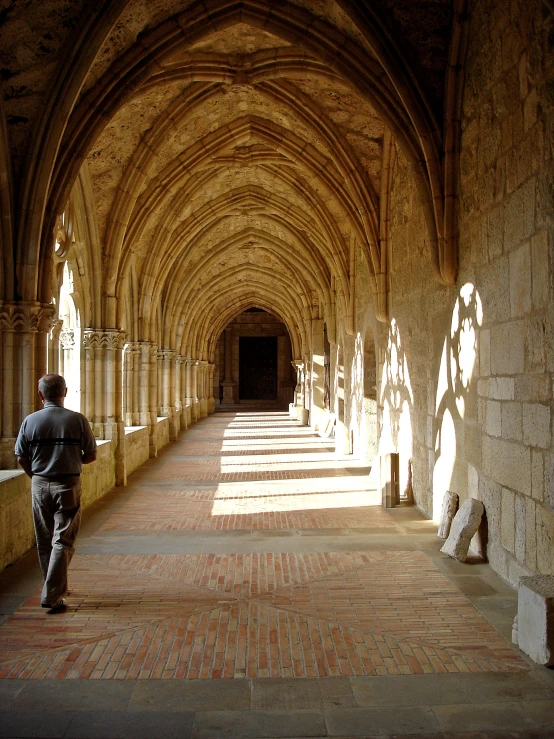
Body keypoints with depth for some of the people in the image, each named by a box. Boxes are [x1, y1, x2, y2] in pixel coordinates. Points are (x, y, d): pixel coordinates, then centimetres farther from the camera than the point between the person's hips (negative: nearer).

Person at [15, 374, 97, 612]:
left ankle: (56, 589, 31)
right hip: (68, 485, -3)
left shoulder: (30, 421, -4)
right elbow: (91, 455, -4)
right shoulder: (77, 420, -9)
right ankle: (52, 596, -2)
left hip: (39, 485, 3)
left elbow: (21, 458, 1)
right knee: (62, 542, 3)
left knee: (44, 542, 17)